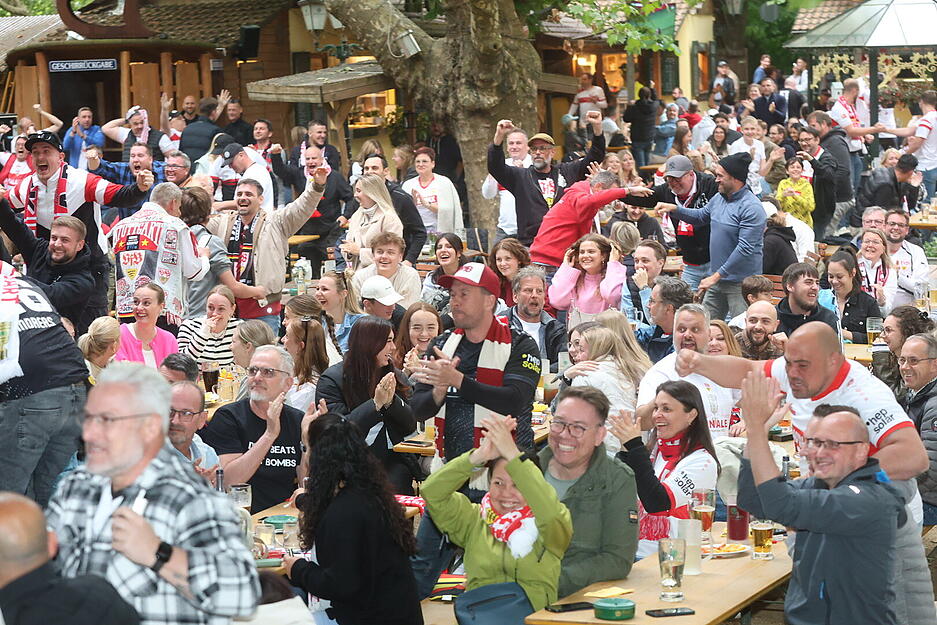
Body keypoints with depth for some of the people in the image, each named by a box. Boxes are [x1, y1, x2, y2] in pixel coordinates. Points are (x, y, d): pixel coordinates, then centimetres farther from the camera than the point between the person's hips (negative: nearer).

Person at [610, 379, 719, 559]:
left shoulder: (702, 461, -5)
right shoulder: (652, 450, 14)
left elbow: (657, 504, -18)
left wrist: (634, 446, -15)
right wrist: (626, 449, -2)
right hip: (632, 551, 6)